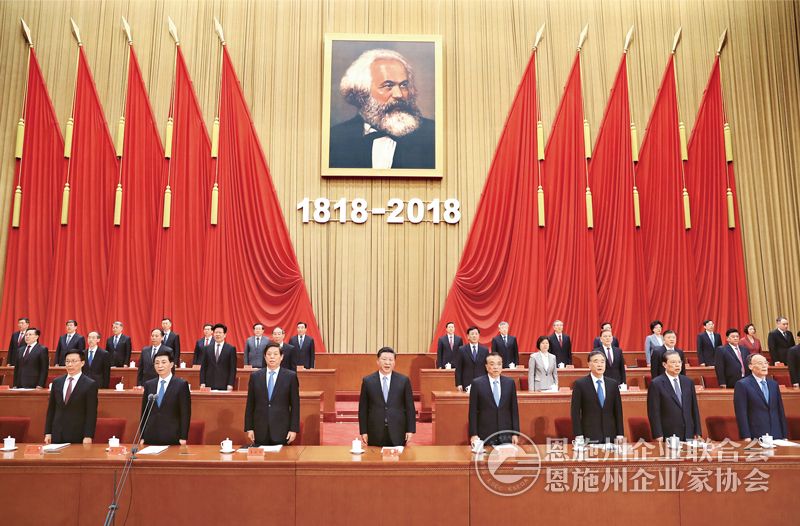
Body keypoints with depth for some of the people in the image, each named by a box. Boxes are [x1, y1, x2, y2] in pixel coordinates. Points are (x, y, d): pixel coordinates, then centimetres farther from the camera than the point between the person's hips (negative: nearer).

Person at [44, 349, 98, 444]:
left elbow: (91, 413, -8)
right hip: (57, 435, 4)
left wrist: (88, 436, -13)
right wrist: (47, 433, 7)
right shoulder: (57, 382, 9)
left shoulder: (90, 384, -6)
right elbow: (51, 409, 11)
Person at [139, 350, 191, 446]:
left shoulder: (181, 385, -3)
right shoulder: (148, 385, 10)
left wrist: (183, 438, -10)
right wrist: (142, 437, 7)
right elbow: (144, 412, 12)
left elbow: (185, 413, -5)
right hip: (151, 438, 4)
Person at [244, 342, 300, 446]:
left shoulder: (291, 376, 0)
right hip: (260, 431, 2)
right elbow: (250, 405, 8)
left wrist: (294, 429, -5)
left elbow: (295, 405, 0)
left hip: (281, 430, -2)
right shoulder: (255, 376, 6)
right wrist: (249, 428, 3)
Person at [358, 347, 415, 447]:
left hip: (398, 433, 0)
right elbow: (363, 408, 4)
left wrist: (410, 430, -1)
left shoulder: (404, 380, 2)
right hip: (375, 434, 0)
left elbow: (409, 407, 3)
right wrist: (363, 431, 0)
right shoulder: (367, 381, 2)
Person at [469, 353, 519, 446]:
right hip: (485, 435, -2)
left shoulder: (510, 383, 5)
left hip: (506, 434, 2)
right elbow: (473, 411, -3)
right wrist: (473, 434, -7)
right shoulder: (477, 383, -3)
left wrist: (515, 433, 3)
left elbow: (514, 409, 7)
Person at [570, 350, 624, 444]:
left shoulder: (613, 384, 8)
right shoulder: (579, 384, -3)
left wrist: (620, 434, 4)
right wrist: (578, 436, -11)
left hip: (610, 436, 3)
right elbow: (575, 412, -5)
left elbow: (618, 411, 10)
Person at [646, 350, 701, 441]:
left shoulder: (688, 382, 10)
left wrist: (697, 433, 9)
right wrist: (658, 436, -13)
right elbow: (654, 412, -9)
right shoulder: (656, 384, -7)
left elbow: (694, 409, 13)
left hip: (688, 435, 5)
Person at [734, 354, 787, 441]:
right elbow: (741, 413, -10)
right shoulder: (742, 385, -6)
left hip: (777, 436, 5)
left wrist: (785, 436, 10)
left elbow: (780, 410, 14)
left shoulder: (774, 384, 13)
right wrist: (746, 437, -15)